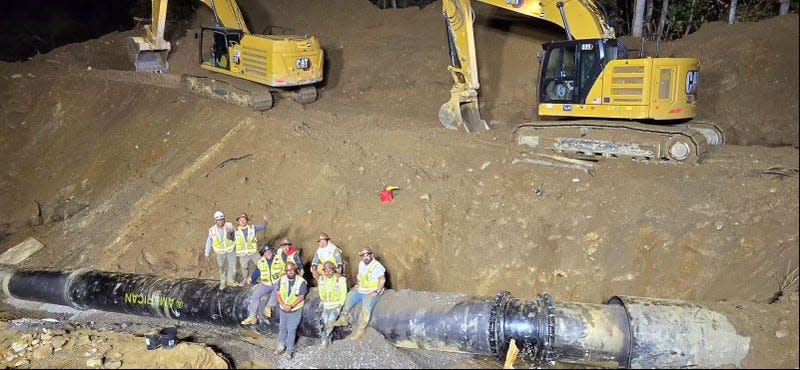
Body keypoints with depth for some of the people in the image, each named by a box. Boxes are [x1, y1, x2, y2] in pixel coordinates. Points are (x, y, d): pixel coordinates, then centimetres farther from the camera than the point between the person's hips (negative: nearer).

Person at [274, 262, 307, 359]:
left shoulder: (301, 281, -17)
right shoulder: (282, 280, -5)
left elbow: (301, 297, -15)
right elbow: (278, 294, -5)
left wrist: (291, 306, -24)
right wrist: (283, 305, -19)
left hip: (295, 310, -4)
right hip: (283, 309, 4)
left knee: (291, 330, 3)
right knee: (282, 328, 17)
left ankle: (289, 349, 18)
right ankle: (281, 346, 35)